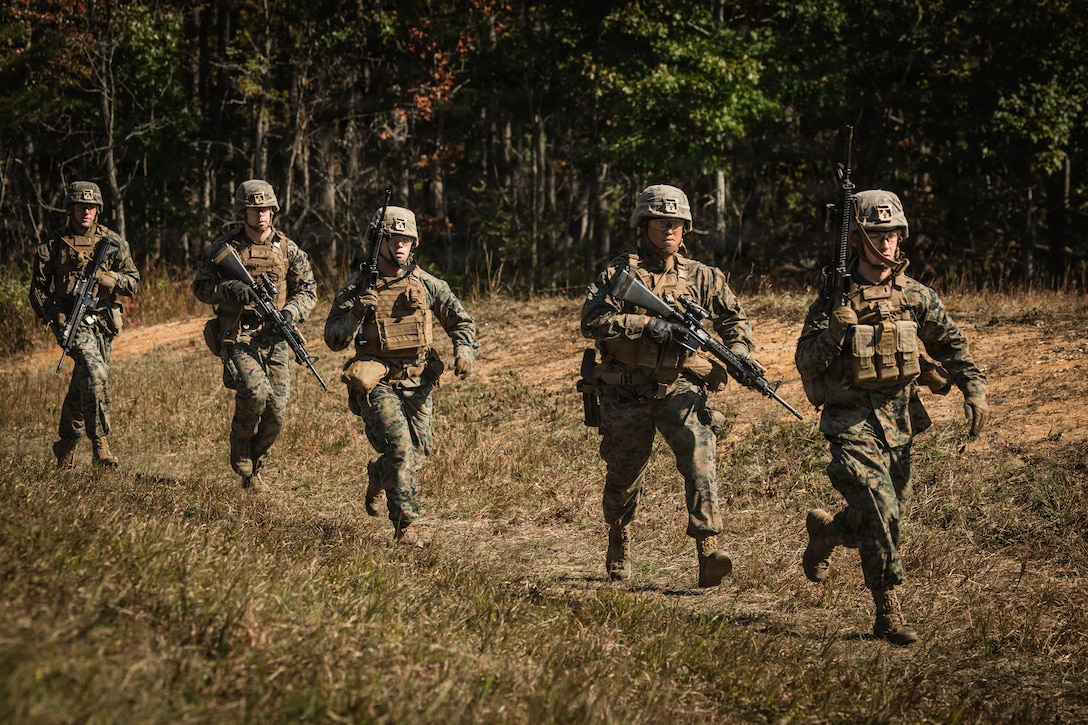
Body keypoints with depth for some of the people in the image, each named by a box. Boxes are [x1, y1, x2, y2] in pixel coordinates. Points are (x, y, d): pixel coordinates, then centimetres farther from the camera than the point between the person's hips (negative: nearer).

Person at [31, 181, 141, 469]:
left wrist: (105, 278, -15)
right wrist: (56, 318, -11)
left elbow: (133, 282, 4)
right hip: (73, 322, -3)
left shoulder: (112, 242, 7)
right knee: (95, 372, -25)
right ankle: (99, 442, -21)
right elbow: (38, 289, 5)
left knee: (82, 386, 11)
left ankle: (65, 453, 27)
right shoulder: (53, 245, 2)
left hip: (104, 322, 3)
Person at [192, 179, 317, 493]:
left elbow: (307, 290, 11)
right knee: (254, 391, -26)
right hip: (237, 334, -3)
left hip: (274, 337, 3)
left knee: (276, 411, -4)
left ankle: (254, 470, 19)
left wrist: (291, 312, -10)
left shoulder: (288, 250, 7)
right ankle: (241, 453, 0)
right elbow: (200, 286, 3)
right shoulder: (226, 246, 2)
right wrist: (230, 289, -16)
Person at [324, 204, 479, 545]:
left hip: (417, 383, 3)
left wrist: (464, 351, -8)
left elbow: (460, 321, 11)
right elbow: (333, 339, -3)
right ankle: (404, 526, -9)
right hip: (377, 384, -3)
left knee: (418, 450, 8)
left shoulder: (427, 285, 4)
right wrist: (356, 311, -19)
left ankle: (378, 474, 42)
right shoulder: (356, 288, -1)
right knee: (400, 448, -17)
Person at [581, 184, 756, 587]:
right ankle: (618, 547, 38)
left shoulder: (700, 276, 10)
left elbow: (734, 318, 15)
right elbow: (592, 321, -13)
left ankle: (708, 554, -29)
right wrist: (646, 326, -23)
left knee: (699, 455, -22)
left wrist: (738, 351, -6)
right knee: (624, 474, 12)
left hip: (681, 387, 1)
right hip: (627, 391, -1)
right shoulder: (621, 272, 0)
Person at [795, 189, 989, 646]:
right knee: (880, 509, -19)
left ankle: (826, 531, 45)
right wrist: (836, 328, -24)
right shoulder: (834, 298, -6)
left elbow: (952, 344, 11)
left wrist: (975, 390, -2)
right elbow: (806, 363, -9)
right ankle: (888, 614, -14)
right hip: (851, 423, -5)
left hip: (899, 423, 5)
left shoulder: (916, 297, 4)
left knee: (890, 513, 13)